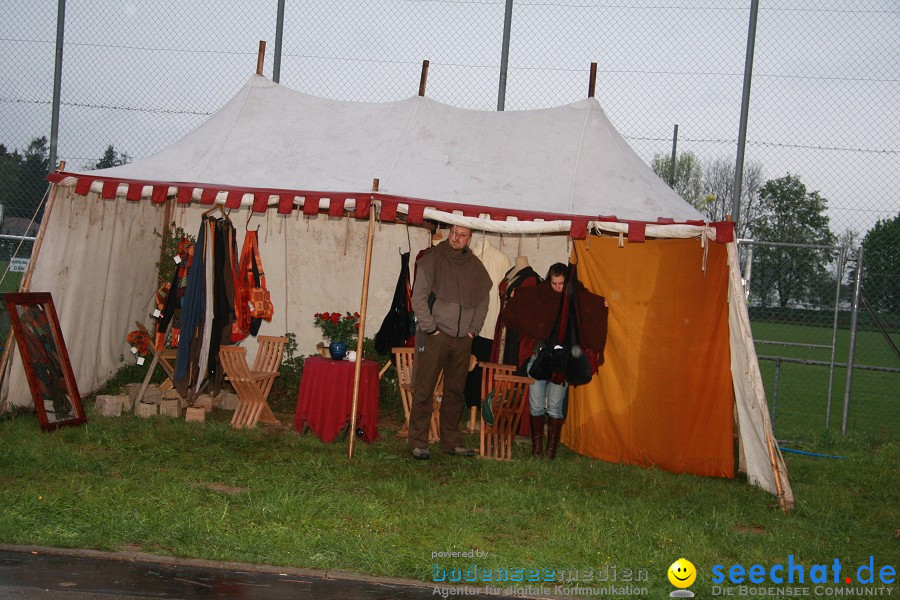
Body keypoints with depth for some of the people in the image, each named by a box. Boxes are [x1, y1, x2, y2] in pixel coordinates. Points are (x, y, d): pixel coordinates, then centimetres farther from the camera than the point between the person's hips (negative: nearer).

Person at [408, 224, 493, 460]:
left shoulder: (475, 266, 10)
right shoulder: (432, 259, -2)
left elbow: (482, 301, 18)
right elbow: (418, 297, -6)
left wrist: (473, 330, 9)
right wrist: (430, 328, -11)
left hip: (463, 339, 4)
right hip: (434, 336, -4)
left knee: (455, 392, 10)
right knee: (424, 390, -4)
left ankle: (452, 441, 19)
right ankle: (418, 443, 1)